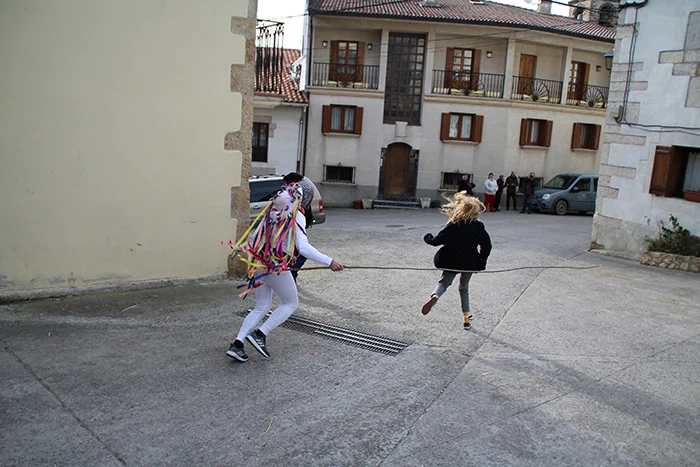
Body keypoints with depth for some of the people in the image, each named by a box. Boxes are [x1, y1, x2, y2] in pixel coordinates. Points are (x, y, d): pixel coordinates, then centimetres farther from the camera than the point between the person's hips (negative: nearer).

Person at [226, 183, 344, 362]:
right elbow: (303, 247, -18)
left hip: (259, 266, 6)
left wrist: (239, 247, 36)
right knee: (291, 303, 15)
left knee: (261, 307, 17)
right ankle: (260, 334, 1)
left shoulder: (270, 213, 9)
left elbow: (254, 236, 16)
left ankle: (237, 343, 6)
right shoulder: (296, 216, -8)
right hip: (278, 268, -6)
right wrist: (329, 262, -18)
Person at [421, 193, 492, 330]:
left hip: (452, 262, -2)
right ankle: (466, 319, 19)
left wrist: (428, 238, 10)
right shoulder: (479, 226, -4)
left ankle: (434, 297, -26)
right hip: (470, 263, 3)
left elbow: (438, 240, -10)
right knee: (464, 288, 19)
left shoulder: (453, 225, -11)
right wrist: (481, 261, 8)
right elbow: (486, 244, -2)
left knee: (444, 282, 10)